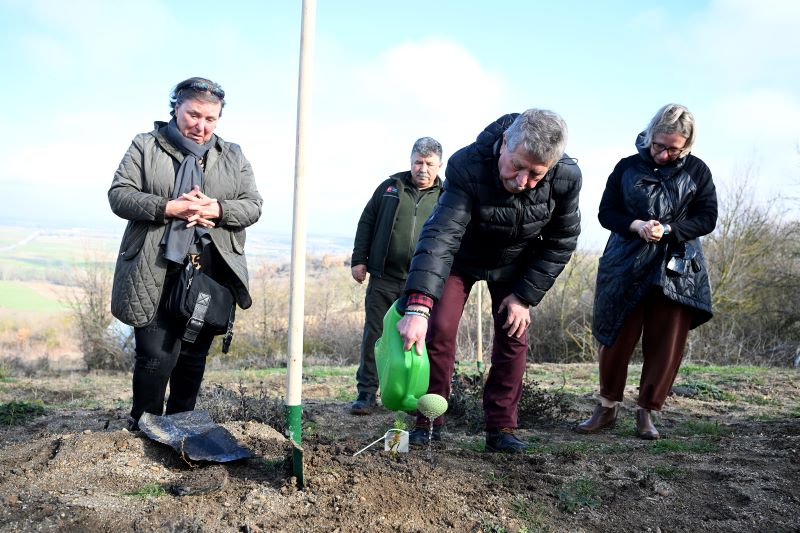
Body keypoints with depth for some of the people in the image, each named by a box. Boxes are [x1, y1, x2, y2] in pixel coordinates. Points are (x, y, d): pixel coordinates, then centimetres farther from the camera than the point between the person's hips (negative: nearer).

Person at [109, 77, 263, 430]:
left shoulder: (233, 155, 14)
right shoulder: (145, 146, 7)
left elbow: (252, 206, 8)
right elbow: (119, 195, -1)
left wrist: (217, 210, -12)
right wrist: (169, 208, -16)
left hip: (210, 273, 3)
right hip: (156, 273, -2)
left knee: (194, 355, 9)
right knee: (156, 354, -7)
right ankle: (143, 428, 14)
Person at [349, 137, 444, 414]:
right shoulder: (390, 187, 7)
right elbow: (366, 223, 10)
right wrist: (359, 260, 3)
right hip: (384, 279, 0)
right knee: (374, 335, 2)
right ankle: (367, 393, 10)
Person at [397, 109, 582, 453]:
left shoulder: (566, 177, -29)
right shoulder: (466, 167, -39)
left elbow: (561, 242, -13)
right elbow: (440, 234, -49)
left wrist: (526, 296, -16)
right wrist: (417, 306, -60)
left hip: (515, 261, 2)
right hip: (462, 256, -2)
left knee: (513, 335, -3)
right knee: (439, 329, -9)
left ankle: (501, 428, 9)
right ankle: (429, 422, 7)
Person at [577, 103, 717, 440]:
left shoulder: (697, 171, 4)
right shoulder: (628, 168, 4)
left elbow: (707, 219, 2)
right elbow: (606, 213, 5)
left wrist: (668, 230, -14)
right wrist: (636, 226, -14)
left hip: (678, 271, 0)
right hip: (626, 269, 0)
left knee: (667, 346, -1)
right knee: (617, 340, 2)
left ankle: (646, 412, 14)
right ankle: (607, 408, 17)